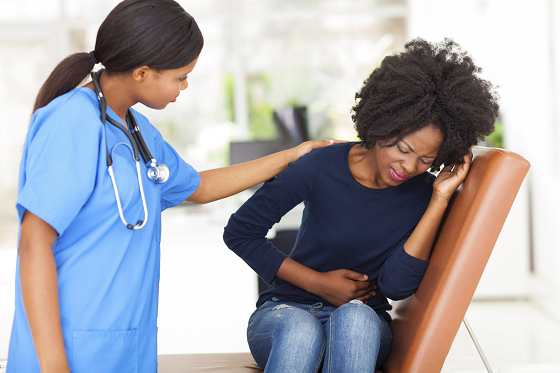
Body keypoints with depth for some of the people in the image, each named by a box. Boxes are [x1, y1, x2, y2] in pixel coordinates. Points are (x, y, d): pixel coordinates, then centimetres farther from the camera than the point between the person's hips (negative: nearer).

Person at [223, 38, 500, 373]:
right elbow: (240, 232, -2)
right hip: (285, 311, -1)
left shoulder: (424, 194, -3)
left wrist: (440, 199, -17)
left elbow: (396, 285, -16)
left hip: (362, 327, 1)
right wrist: (318, 283, -7)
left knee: (355, 318, -37)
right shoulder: (321, 168, -10)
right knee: (300, 331, -39)